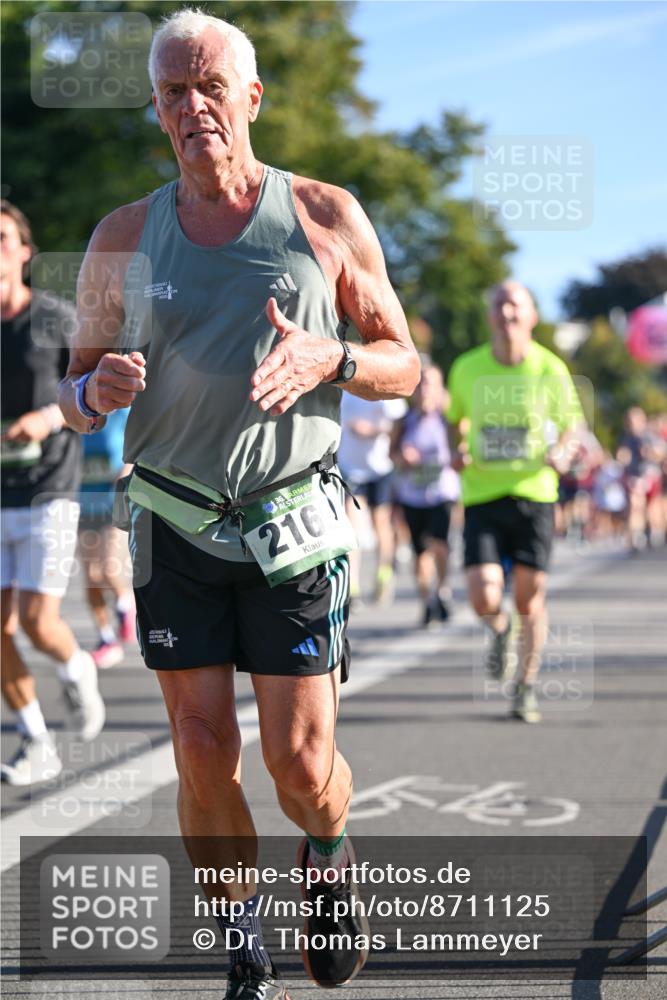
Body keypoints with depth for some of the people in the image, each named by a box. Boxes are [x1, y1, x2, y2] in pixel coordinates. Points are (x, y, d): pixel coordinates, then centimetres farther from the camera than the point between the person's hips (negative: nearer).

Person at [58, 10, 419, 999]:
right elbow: (72, 395, 10)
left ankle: (329, 855, 31)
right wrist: (98, 390, -16)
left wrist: (328, 359, -17)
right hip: (175, 521, 1)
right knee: (204, 756, -1)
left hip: (295, 522, -1)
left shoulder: (327, 217, 0)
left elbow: (404, 365, 5)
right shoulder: (125, 237, 4)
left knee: (299, 758, -5)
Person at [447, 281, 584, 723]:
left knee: (530, 596, 2)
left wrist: (563, 453, -13)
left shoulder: (550, 369, -3)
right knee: (484, 599, -12)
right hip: (482, 495, 0)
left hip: (534, 493, 0)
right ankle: (500, 629, 26)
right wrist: (456, 452, -3)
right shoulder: (467, 369, 0)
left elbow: (572, 424, 8)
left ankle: (527, 686, 23)